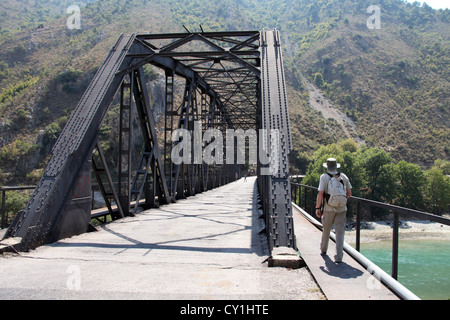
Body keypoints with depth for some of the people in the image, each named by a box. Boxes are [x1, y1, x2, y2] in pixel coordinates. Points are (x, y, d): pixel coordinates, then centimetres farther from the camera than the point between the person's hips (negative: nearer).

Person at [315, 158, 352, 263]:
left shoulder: (324, 177, -4)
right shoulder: (343, 177, 7)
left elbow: (320, 194, -11)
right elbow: (349, 193, 13)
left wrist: (317, 208, -5)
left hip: (329, 208, -1)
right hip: (342, 208, 1)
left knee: (326, 229, 18)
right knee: (340, 232, 0)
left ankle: (323, 249, 37)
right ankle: (339, 256, -6)